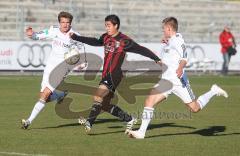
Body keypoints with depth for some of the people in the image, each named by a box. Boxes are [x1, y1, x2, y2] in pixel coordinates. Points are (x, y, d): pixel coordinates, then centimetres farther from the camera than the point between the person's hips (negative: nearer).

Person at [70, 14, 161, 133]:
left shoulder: (124, 41, -9)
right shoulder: (106, 37, 12)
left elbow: (141, 50, -7)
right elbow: (95, 42, 31)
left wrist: (156, 59, -14)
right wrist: (75, 37, 36)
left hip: (114, 75, -8)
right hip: (106, 75, 8)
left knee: (98, 96, -23)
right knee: (105, 104, 12)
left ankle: (89, 122, -29)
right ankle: (129, 120, 26)